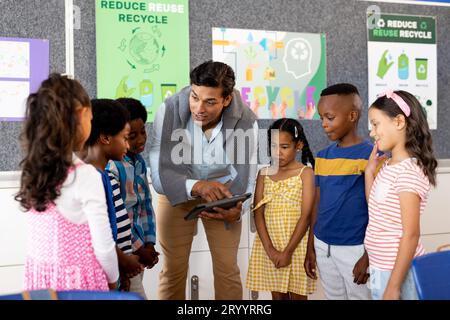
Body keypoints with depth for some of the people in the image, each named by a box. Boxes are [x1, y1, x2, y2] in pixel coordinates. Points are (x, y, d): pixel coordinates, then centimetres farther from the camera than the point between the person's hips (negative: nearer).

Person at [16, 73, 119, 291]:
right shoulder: (86, 175, -19)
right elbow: (103, 248, -15)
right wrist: (112, 280, 2)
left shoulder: (32, 169, 0)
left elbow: (48, 236, 5)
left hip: (38, 278, 6)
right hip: (77, 281, -6)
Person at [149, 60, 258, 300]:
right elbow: (158, 175, -28)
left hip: (223, 192, 1)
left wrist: (237, 209, -36)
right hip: (177, 193, 0)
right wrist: (195, 186, -46)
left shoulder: (246, 121, -25)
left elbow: (246, 176, -16)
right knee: (173, 269, 6)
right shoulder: (169, 111, -29)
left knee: (227, 269, 5)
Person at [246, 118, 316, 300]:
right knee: (277, 295, 12)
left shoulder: (305, 173, -5)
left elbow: (306, 216, -10)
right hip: (269, 245, 4)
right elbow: (258, 214, 0)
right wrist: (270, 249, -11)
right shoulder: (264, 174, 5)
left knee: (297, 295, 6)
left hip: (296, 245, -3)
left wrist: (288, 251, -14)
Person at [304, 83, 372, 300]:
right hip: (323, 247, 6)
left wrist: (369, 256, -12)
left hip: (355, 249, -5)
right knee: (333, 297, 17)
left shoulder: (371, 155, -11)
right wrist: (310, 248, 11)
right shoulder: (322, 157, 6)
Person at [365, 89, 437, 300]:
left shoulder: (408, 172, -20)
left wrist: (393, 286, -20)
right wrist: (369, 171, 7)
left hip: (397, 270, -8)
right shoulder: (389, 166, 6)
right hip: (381, 267, 8)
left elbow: (411, 235, -21)